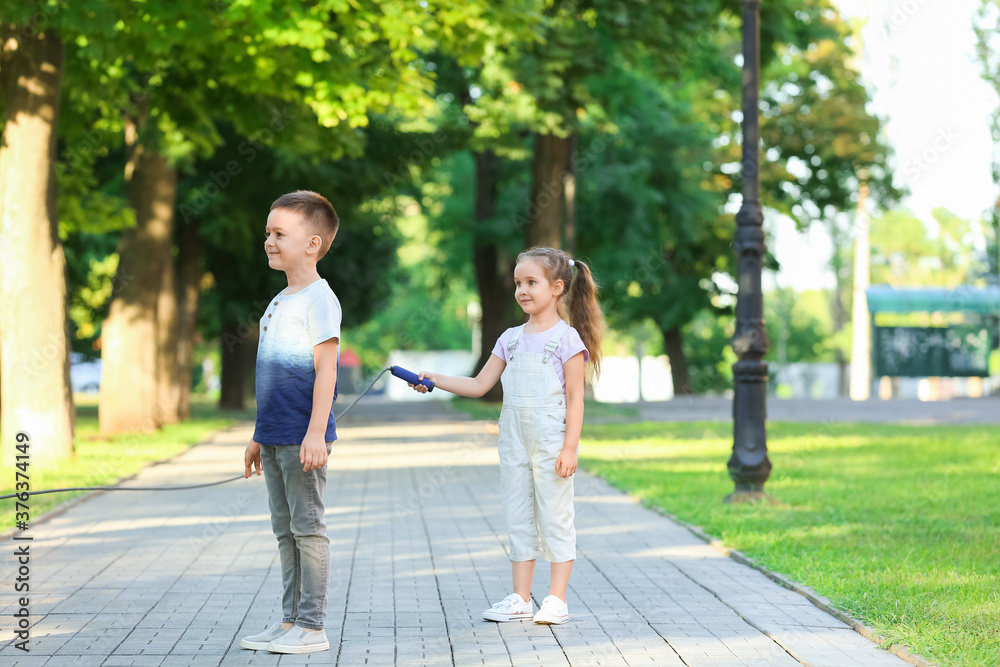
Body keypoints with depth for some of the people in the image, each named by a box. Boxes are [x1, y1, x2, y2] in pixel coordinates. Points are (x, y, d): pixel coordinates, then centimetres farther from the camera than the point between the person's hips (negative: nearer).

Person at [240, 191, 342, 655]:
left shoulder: (319, 299, -11)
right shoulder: (278, 302, 16)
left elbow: (325, 369, -17)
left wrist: (316, 431, -23)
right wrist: (259, 436, 22)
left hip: (302, 440, -9)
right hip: (274, 438, 9)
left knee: (307, 528, -4)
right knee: (285, 530, 12)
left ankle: (312, 626, 1)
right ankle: (290, 620, 18)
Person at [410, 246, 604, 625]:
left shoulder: (567, 338, -6)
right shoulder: (512, 338, 11)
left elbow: (575, 398, -8)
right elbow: (480, 385, 14)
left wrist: (570, 447, -15)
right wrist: (434, 380, 4)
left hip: (551, 441, -6)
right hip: (515, 441, 6)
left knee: (555, 517, -1)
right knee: (518, 518, 9)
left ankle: (556, 600, 5)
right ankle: (520, 599, 15)